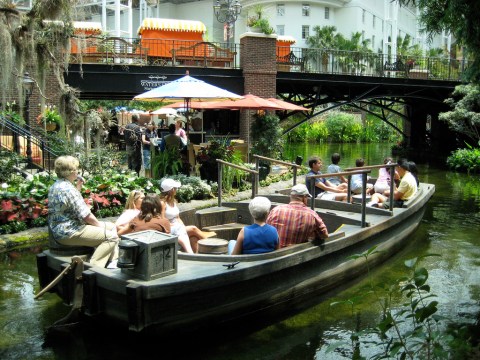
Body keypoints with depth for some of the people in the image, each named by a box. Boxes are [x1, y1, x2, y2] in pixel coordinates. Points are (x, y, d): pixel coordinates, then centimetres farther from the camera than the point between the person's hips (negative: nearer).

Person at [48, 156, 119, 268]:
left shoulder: (55, 186, 12)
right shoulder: (68, 189, -21)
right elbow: (86, 215, -20)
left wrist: (78, 187, 14)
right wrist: (99, 224, -3)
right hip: (68, 233, -11)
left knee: (111, 226, 15)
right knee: (111, 237, -18)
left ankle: (113, 262, 11)